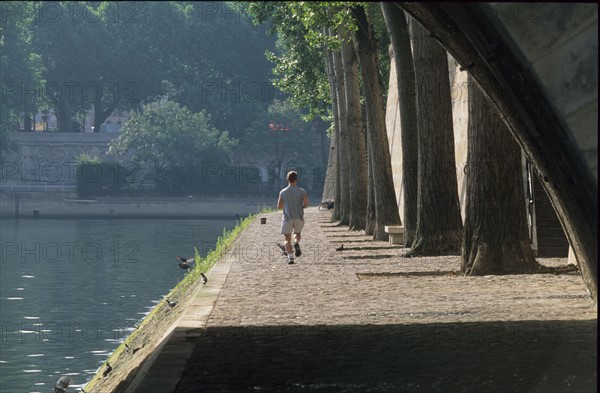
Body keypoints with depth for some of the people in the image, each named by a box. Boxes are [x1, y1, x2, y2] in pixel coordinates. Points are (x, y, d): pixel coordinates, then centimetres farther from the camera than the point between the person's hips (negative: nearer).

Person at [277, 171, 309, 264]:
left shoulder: (283, 192, 2)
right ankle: (297, 243, -5)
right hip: (299, 218, 0)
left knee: (287, 239, 4)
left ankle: (290, 257, -13)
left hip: (287, 218, 0)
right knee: (298, 233, 26)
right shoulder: (301, 191, -1)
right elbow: (306, 203, -10)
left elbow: (279, 206, 8)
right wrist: (300, 207, 11)